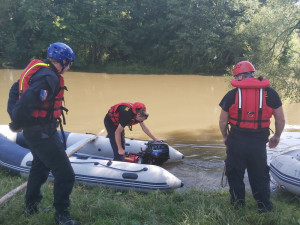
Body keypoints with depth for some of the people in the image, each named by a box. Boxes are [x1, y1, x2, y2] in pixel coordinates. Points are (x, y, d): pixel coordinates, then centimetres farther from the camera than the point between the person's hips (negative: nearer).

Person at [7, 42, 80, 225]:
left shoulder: (37, 69, 7)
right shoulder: (49, 78, -24)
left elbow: (15, 90, 16)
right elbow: (26, 102, -31)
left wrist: (13, 114, 11)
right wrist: (17, 125, -15)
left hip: (33, 130, 11)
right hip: (42, 133, -11)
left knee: (40, 165, 30)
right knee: (65, 174, -3)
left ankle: (31, 205, 47)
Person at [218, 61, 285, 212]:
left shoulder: (231, 95, -5)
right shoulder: (270, 93, -2)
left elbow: (222, 122, 1)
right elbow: (281, 120, 3)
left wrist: (225, 137, 19)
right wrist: (277, 136, 20)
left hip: (236, 141, -1)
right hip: (259, 143, 1)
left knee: (235, 174, 17)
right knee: (260, 177, 15)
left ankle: (237, 205, 27)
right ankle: (264, 208, 22)